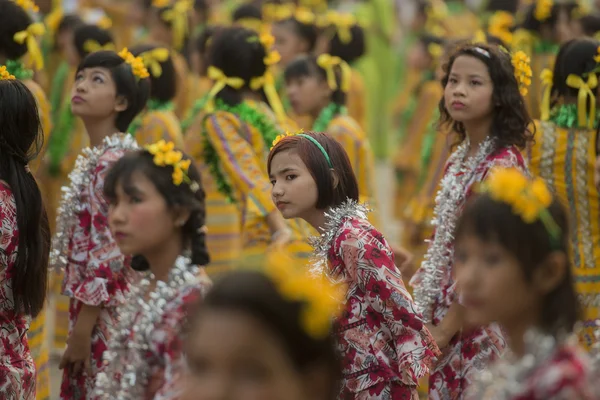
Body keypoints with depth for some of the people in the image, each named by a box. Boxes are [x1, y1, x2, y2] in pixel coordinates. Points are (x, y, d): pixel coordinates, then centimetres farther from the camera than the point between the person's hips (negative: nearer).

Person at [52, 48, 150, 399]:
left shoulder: (112, 162, -16)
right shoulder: (97, 157, 12)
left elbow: (109, 255, -20)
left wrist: (80, 333, -18)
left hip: (105, 314, -9)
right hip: (93, 309, 9)